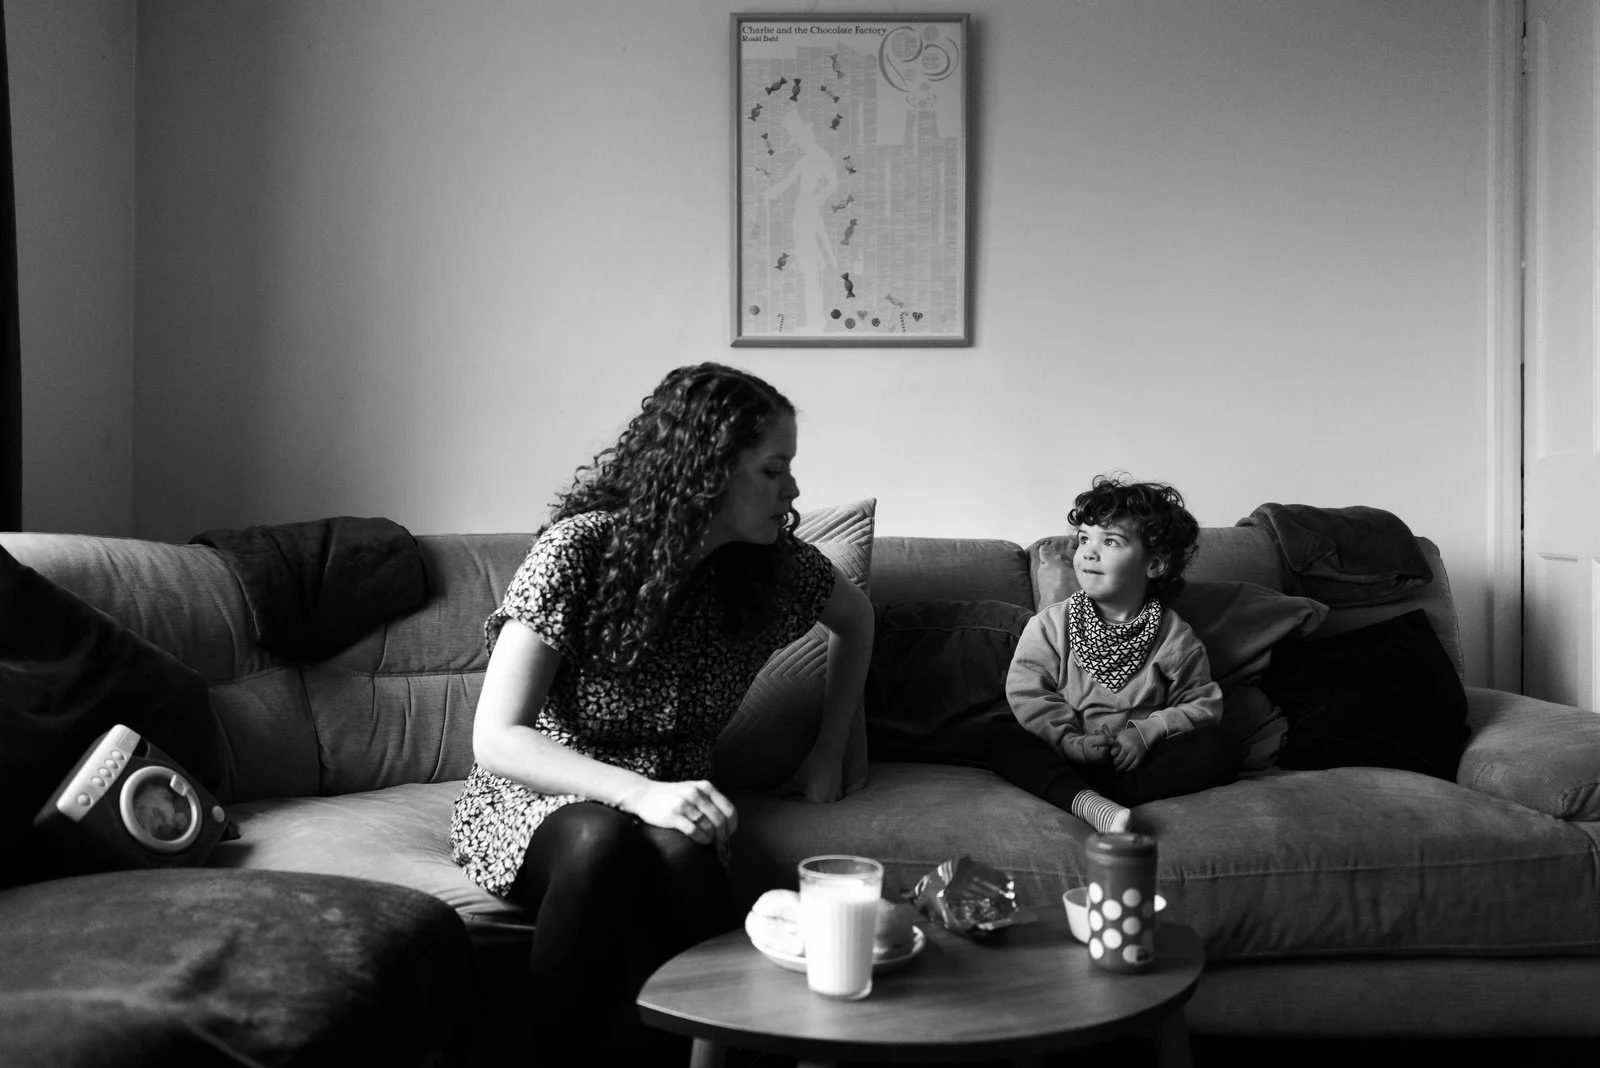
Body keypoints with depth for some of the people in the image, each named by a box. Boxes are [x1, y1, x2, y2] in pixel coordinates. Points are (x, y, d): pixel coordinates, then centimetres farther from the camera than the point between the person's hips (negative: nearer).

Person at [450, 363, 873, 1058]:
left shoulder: (772, 564, -5)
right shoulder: (578, 550, -18)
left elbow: (856, 620, 19)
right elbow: (495, 738, -22)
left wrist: (829, 752, 10)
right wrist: (639, 793, -36)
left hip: (668, 801, 2)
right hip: (535, 797, -2)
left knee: (678, 852, -34)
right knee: (603, 844, -37)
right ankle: (556, 1051, -16)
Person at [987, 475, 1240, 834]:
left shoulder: (1175, 637, 1)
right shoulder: (1049, 625, 1)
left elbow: (1203, 704, 3)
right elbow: (1027, 694, -6)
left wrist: (1147, 731, -14)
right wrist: (1070, 741, -20)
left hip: (1138, 760, 1)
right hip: (1066, 758, 0)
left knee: (1221, 749, -22)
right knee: (1005, 740, -25)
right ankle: (1089, 803, -47)